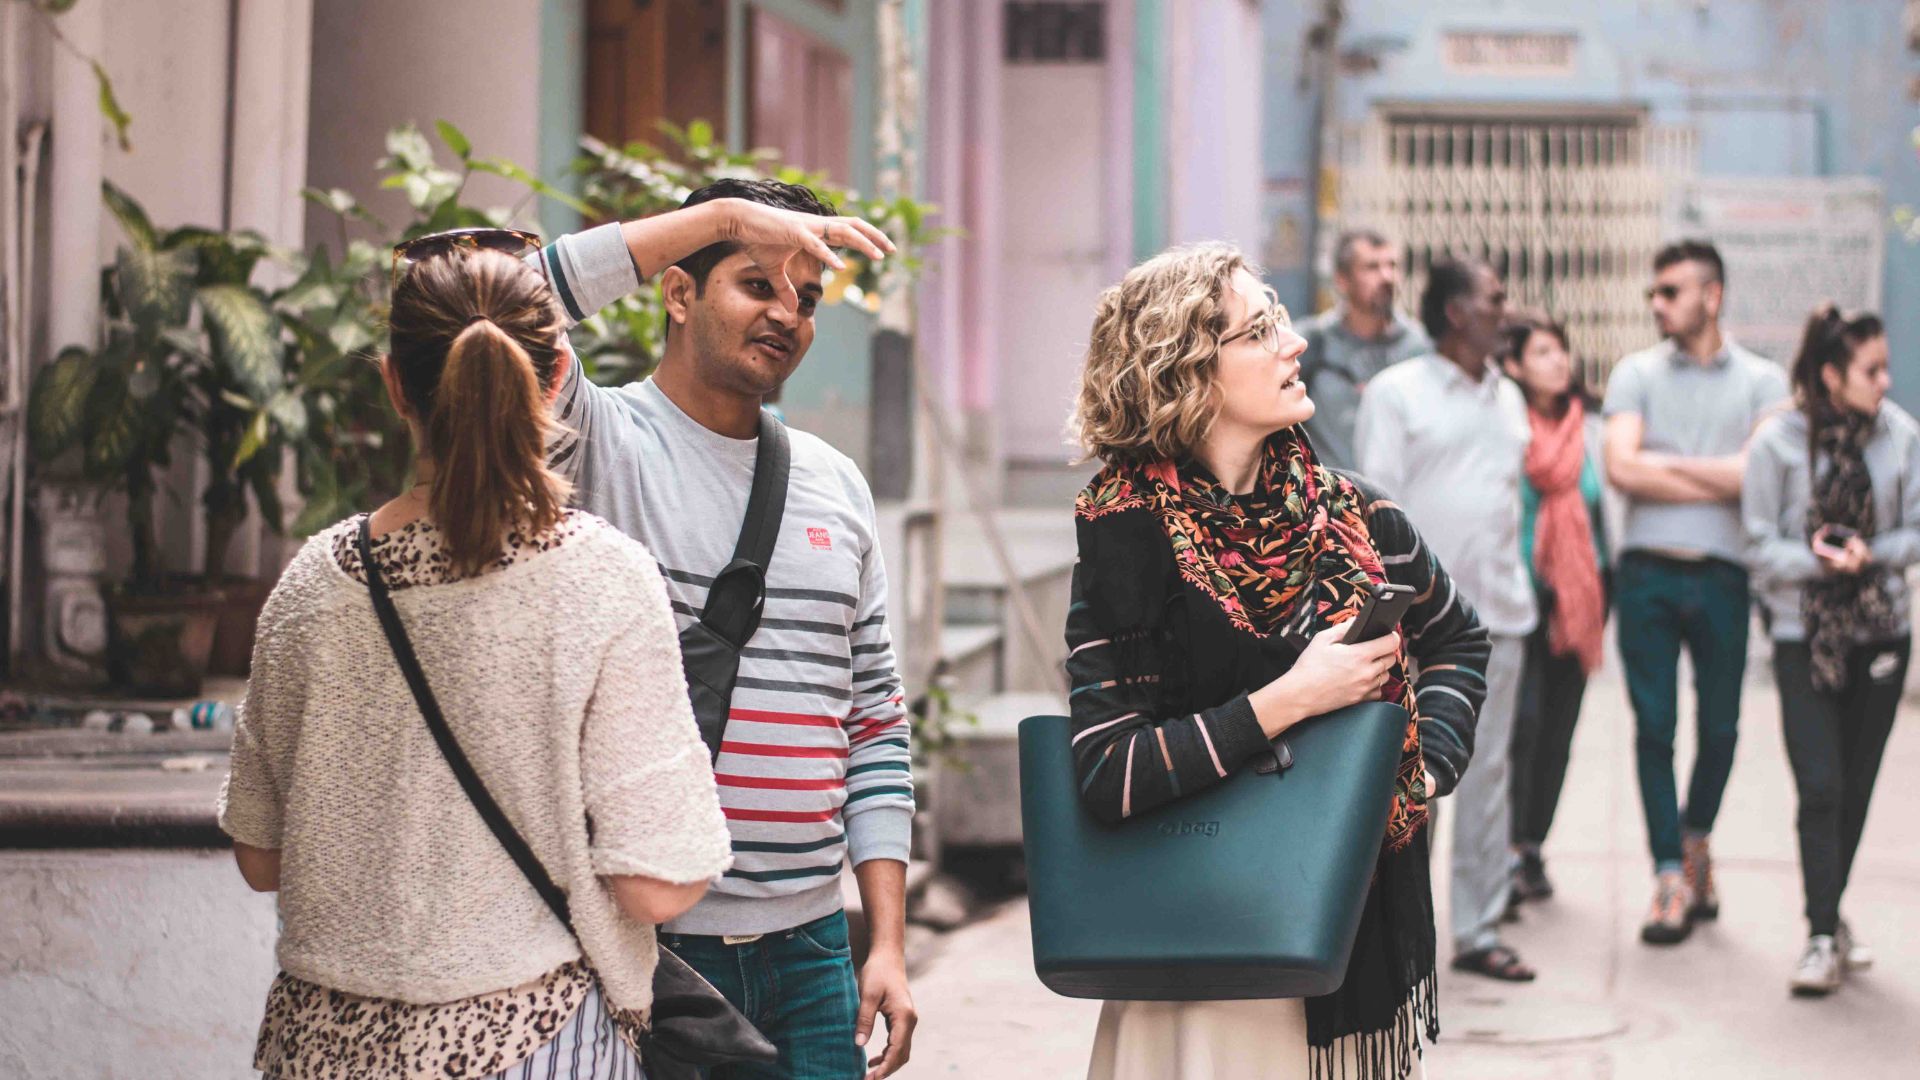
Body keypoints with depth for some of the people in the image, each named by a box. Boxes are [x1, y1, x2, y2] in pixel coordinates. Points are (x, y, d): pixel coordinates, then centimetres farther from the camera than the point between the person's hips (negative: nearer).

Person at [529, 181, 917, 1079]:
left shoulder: (836, 484, 13)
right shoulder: (603, 443, -4)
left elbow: (874, 721, 14)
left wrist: (889, 943, 7)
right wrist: (723, 214, -21)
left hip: (807, 950, 5)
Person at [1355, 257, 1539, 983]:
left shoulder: (1508, 399, 15)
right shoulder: (1397, 392, -3)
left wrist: (1518, 593, 12)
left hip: (1497, 615, 6)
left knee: (1489, 773, 7)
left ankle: (1478, 929, 13)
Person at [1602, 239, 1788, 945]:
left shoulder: (1762, 381, 5)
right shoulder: (1637, 373, 8)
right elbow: (1621, 469, -6)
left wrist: (1665, 462, -5)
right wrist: (1719, 481, -5)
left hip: (1723, 575, 0)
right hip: (1647, 572, 0)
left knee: (1720, 726, 7)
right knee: (1654, 726, -1)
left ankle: (1695, 839, 32)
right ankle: (1671, 876, 4)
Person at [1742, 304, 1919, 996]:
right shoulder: (1777, 443, -8)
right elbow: (1761, 546, -6)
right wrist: (1820, 561, -22)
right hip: (1804, 635, -3)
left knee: (1857, 785, 10)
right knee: (1820, 788, -10)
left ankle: (1829, 919, 25)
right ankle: (1822, 936, -5)